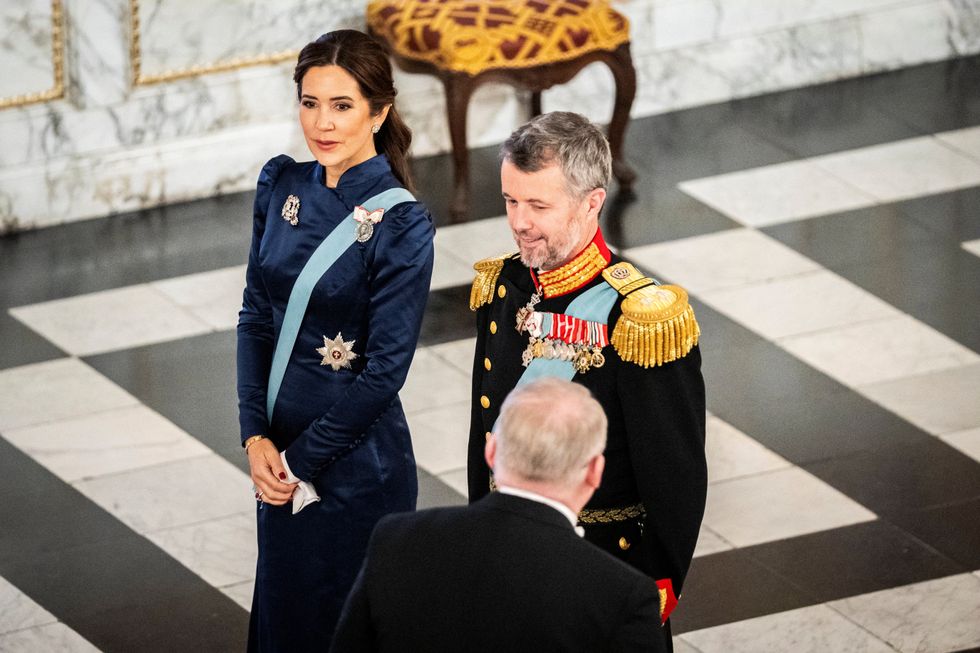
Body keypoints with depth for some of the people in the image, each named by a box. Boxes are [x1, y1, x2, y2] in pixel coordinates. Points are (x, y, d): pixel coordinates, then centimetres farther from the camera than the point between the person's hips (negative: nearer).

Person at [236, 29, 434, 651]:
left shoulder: (401, 224, -17)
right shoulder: (282, 186, 1)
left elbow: (384, 371, -17)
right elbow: (257, 315, 5)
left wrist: (300, 460, -12)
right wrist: (257, 437, -5)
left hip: (356, 457, -6)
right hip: (282, 449, 6)